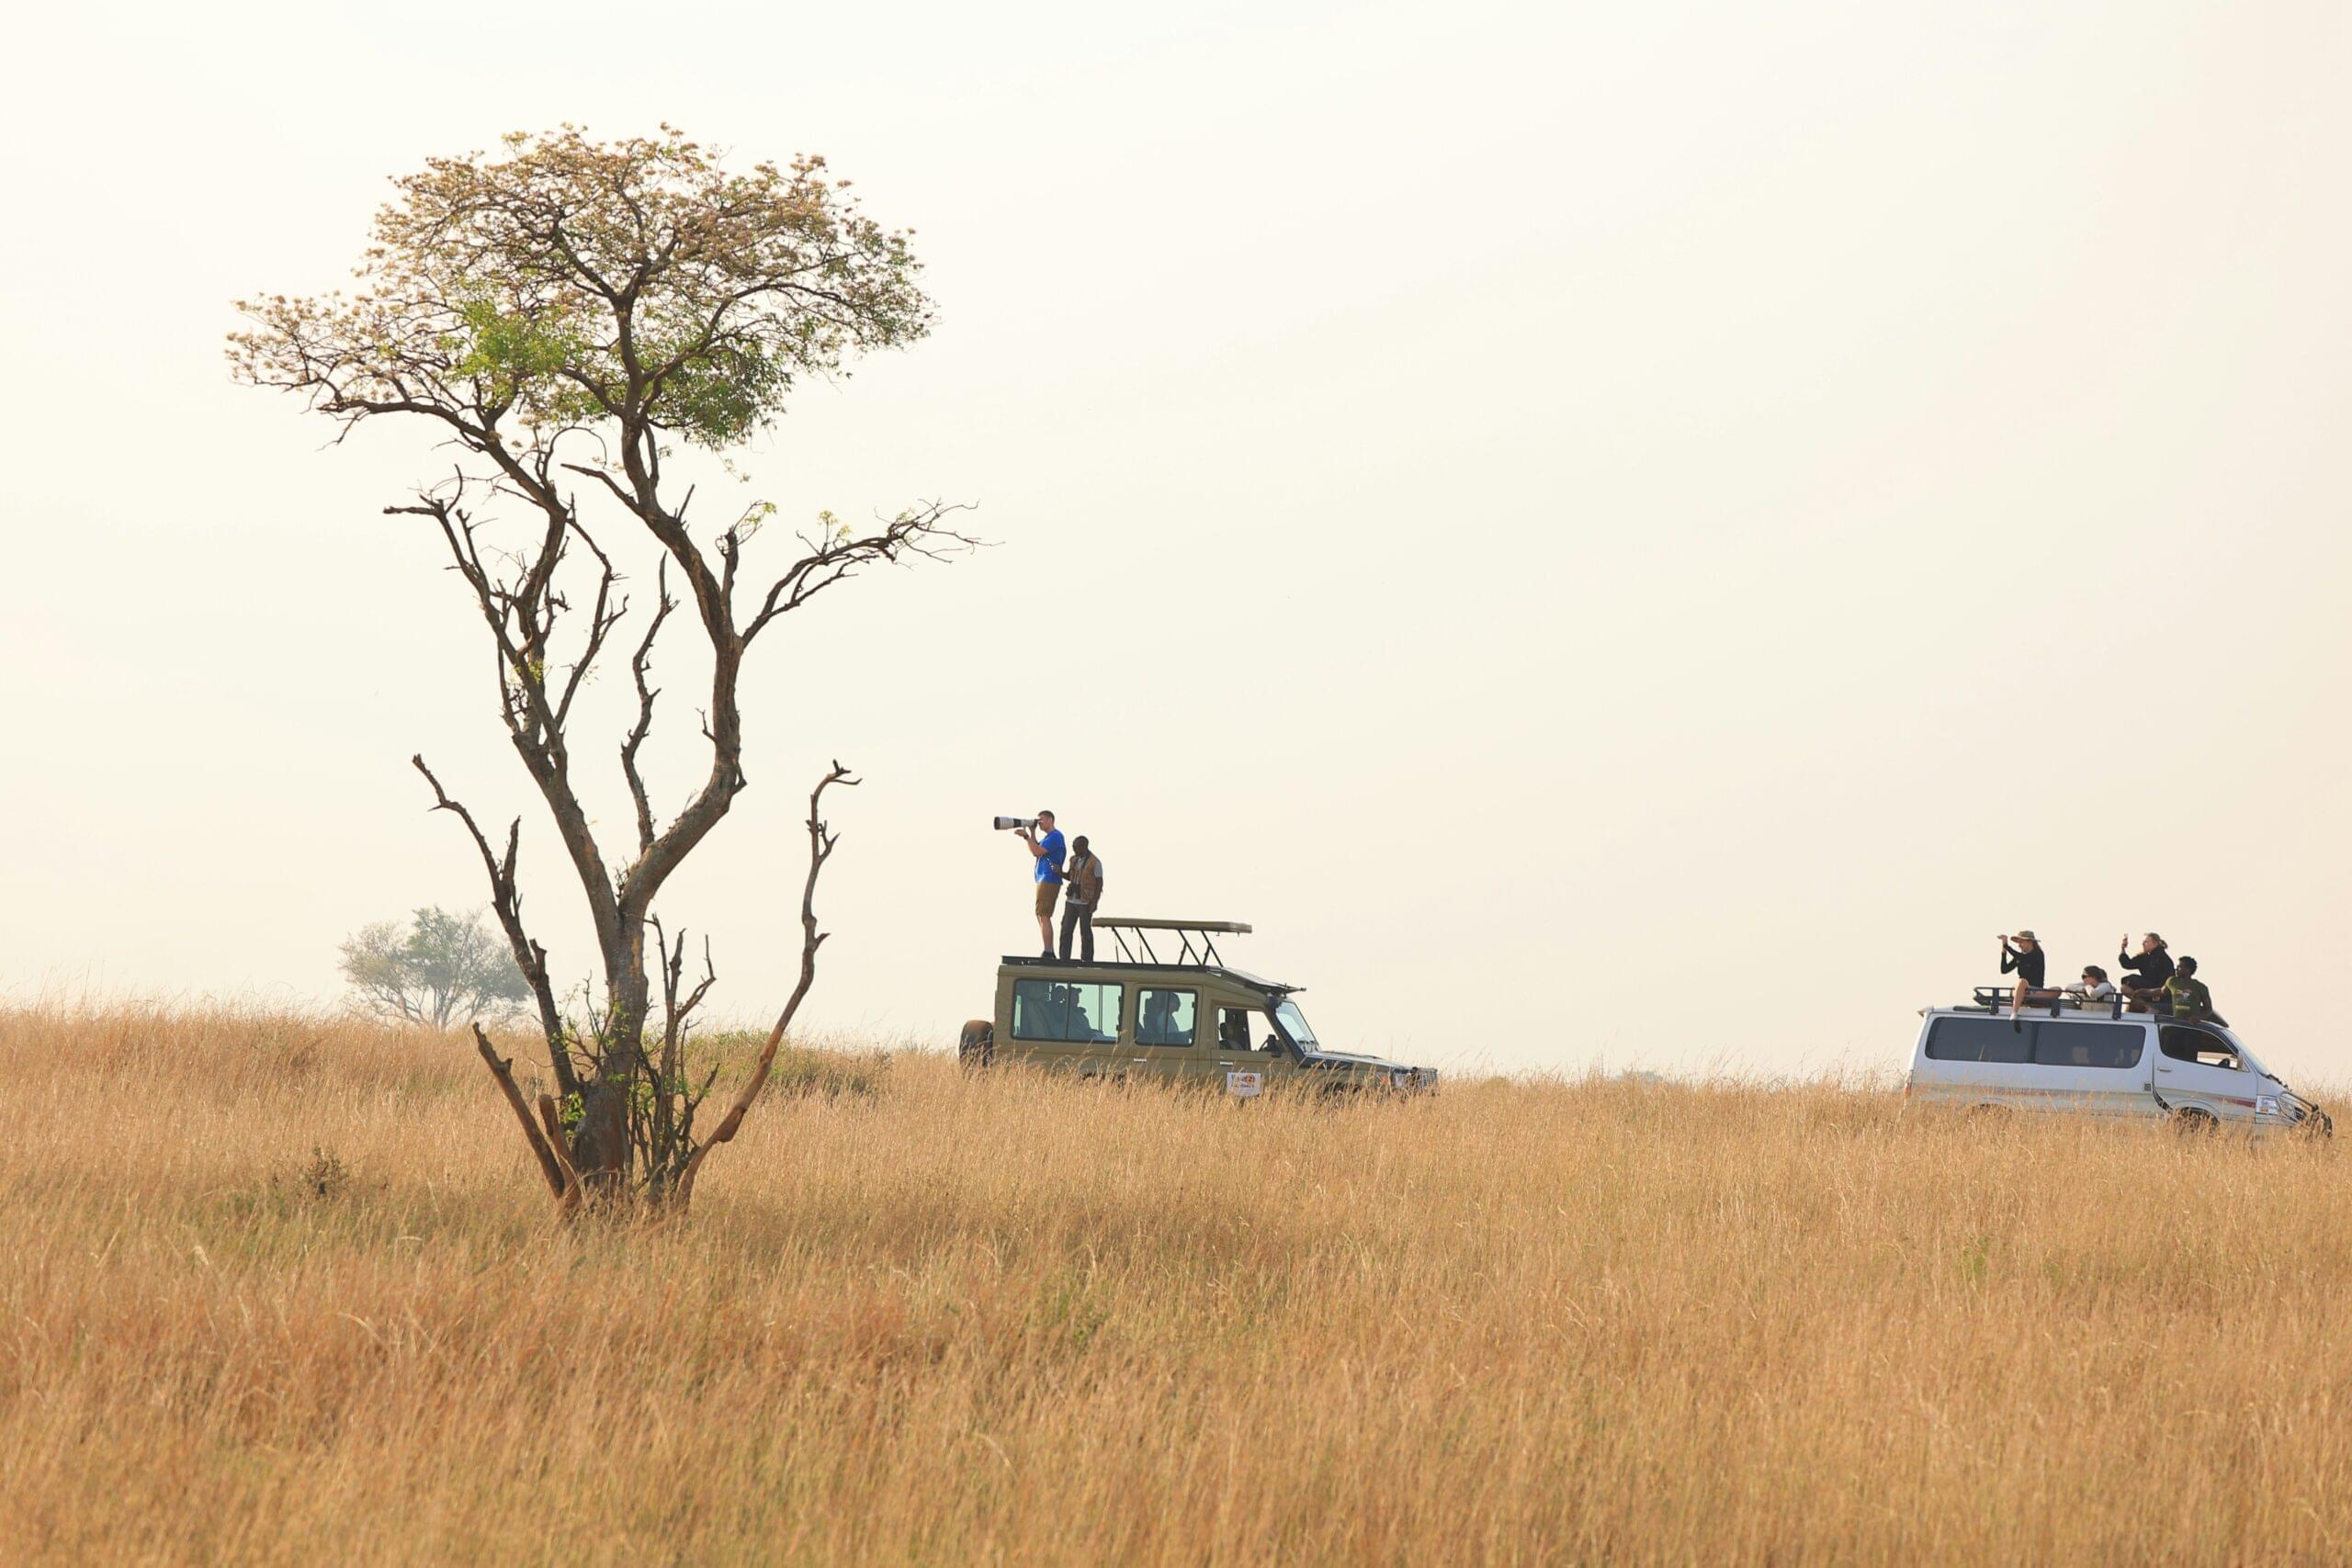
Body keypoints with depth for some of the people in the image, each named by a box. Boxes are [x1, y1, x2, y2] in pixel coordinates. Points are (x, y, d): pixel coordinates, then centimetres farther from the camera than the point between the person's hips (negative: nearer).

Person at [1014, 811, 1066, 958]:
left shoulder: (1055, 836, -10)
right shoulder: (1049, 836, 21)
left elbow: (1037, 852, -17)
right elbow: (1037, 850, 18)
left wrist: (1026, 836, -13)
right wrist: (1032, 833, 12)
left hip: (1048, 881, -10)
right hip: (1044, 880, 10)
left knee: (1043, 917, -13)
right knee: (1043, 917, 12)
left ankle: (1047, 953, -17)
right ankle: (1049, 952, 13)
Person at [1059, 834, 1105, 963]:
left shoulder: (1094, 862, -10)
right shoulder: (1074, 859, 10)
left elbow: (1099, 883, -9)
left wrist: (1095, 902, -15)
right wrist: (1060, 873, 1)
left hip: (1085, 903, -6)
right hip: (1071, 901, 6)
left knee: (1085, 931, 2)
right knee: (1066, 929, 0)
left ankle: (1087, 959, 12)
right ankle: (1064, 959, 1)